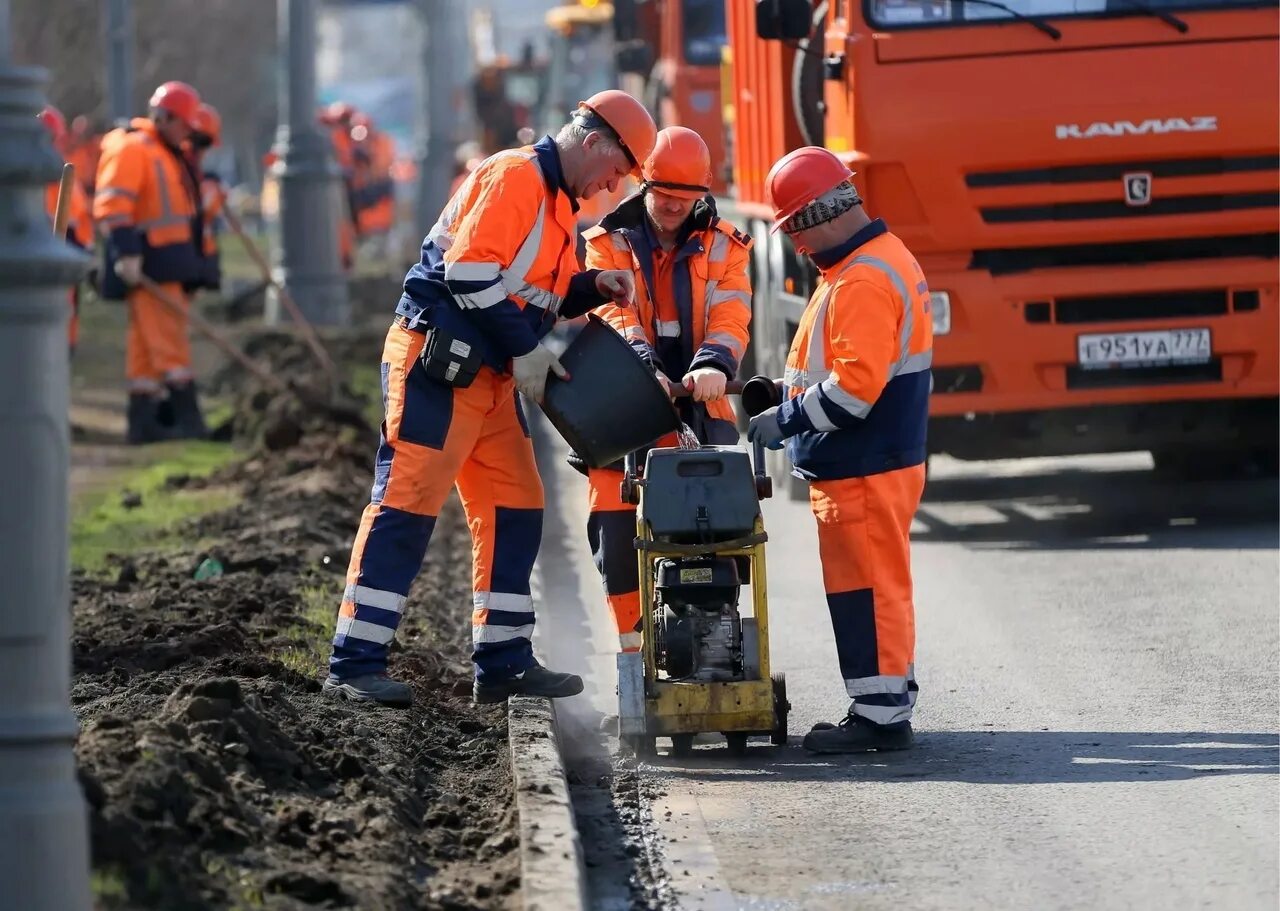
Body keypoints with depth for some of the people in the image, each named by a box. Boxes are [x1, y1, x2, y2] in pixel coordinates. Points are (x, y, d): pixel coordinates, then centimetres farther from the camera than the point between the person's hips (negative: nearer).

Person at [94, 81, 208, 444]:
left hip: (171, 262, 10)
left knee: (148, 343, 10)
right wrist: (126, 251, -27)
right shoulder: (130, 149, -11)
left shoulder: (169, 153, 22)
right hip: (147, 263, -10)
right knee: (169, 337, -14)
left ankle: (143, 420, 12)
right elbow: (112, 205, -20)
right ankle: (187, 417, -18)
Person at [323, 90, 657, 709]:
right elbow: (470, 271, -21)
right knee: (407, 504, -11)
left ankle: (503, 661, 14)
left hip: (488, 378, 10)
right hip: (437, 364, -10)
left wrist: (593, 287, 6)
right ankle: (354, 663, -12)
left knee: (514, 511, 9)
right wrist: (527, 351, -16)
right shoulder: (516, 176, -13)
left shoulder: (556, 199, 19)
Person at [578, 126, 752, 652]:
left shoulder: (723, 247, 8)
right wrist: (642, 365, -30)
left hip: (699, 407, 1)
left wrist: (713, 365, -29)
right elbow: (613, 313, -11)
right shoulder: (609, 244, 5)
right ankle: (634, 646, 1)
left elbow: (729, 317, -7)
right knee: (617, 527, -10)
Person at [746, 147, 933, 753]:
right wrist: (792, 410, 15)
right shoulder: (883, 259, 15)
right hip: (876, 460, 11)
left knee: (866, 589, -5)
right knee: (877, 587, 15)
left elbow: (853, 386, -26)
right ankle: (888, 706, 21)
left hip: (864, 471, -11)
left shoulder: (862, 282, -20)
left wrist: (785, 420, -17)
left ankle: (879, 715, -2)